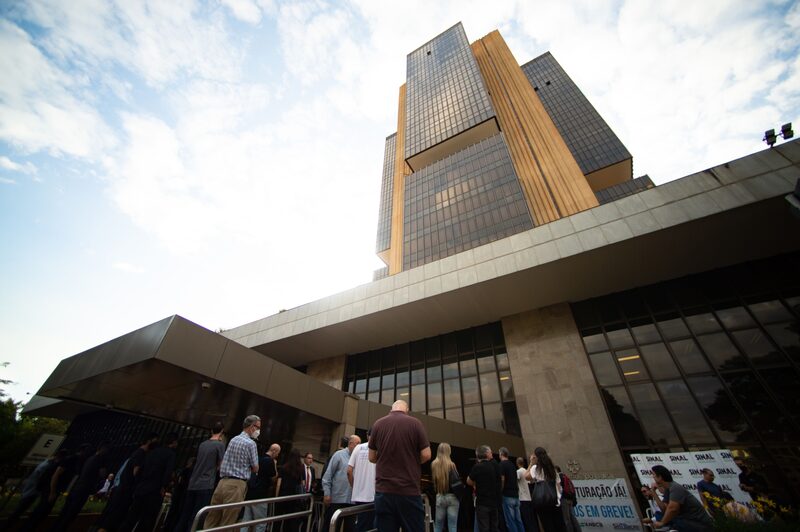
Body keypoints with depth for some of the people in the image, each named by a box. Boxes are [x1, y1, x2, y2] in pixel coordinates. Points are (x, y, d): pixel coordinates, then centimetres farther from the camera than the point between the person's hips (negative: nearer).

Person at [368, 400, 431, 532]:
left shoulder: (378, 424, 3)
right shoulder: (415, 423, -4)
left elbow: (372, 458, 9)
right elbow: (426, 455, -6)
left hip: (383, 490, 3)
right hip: (409, 490, -2)